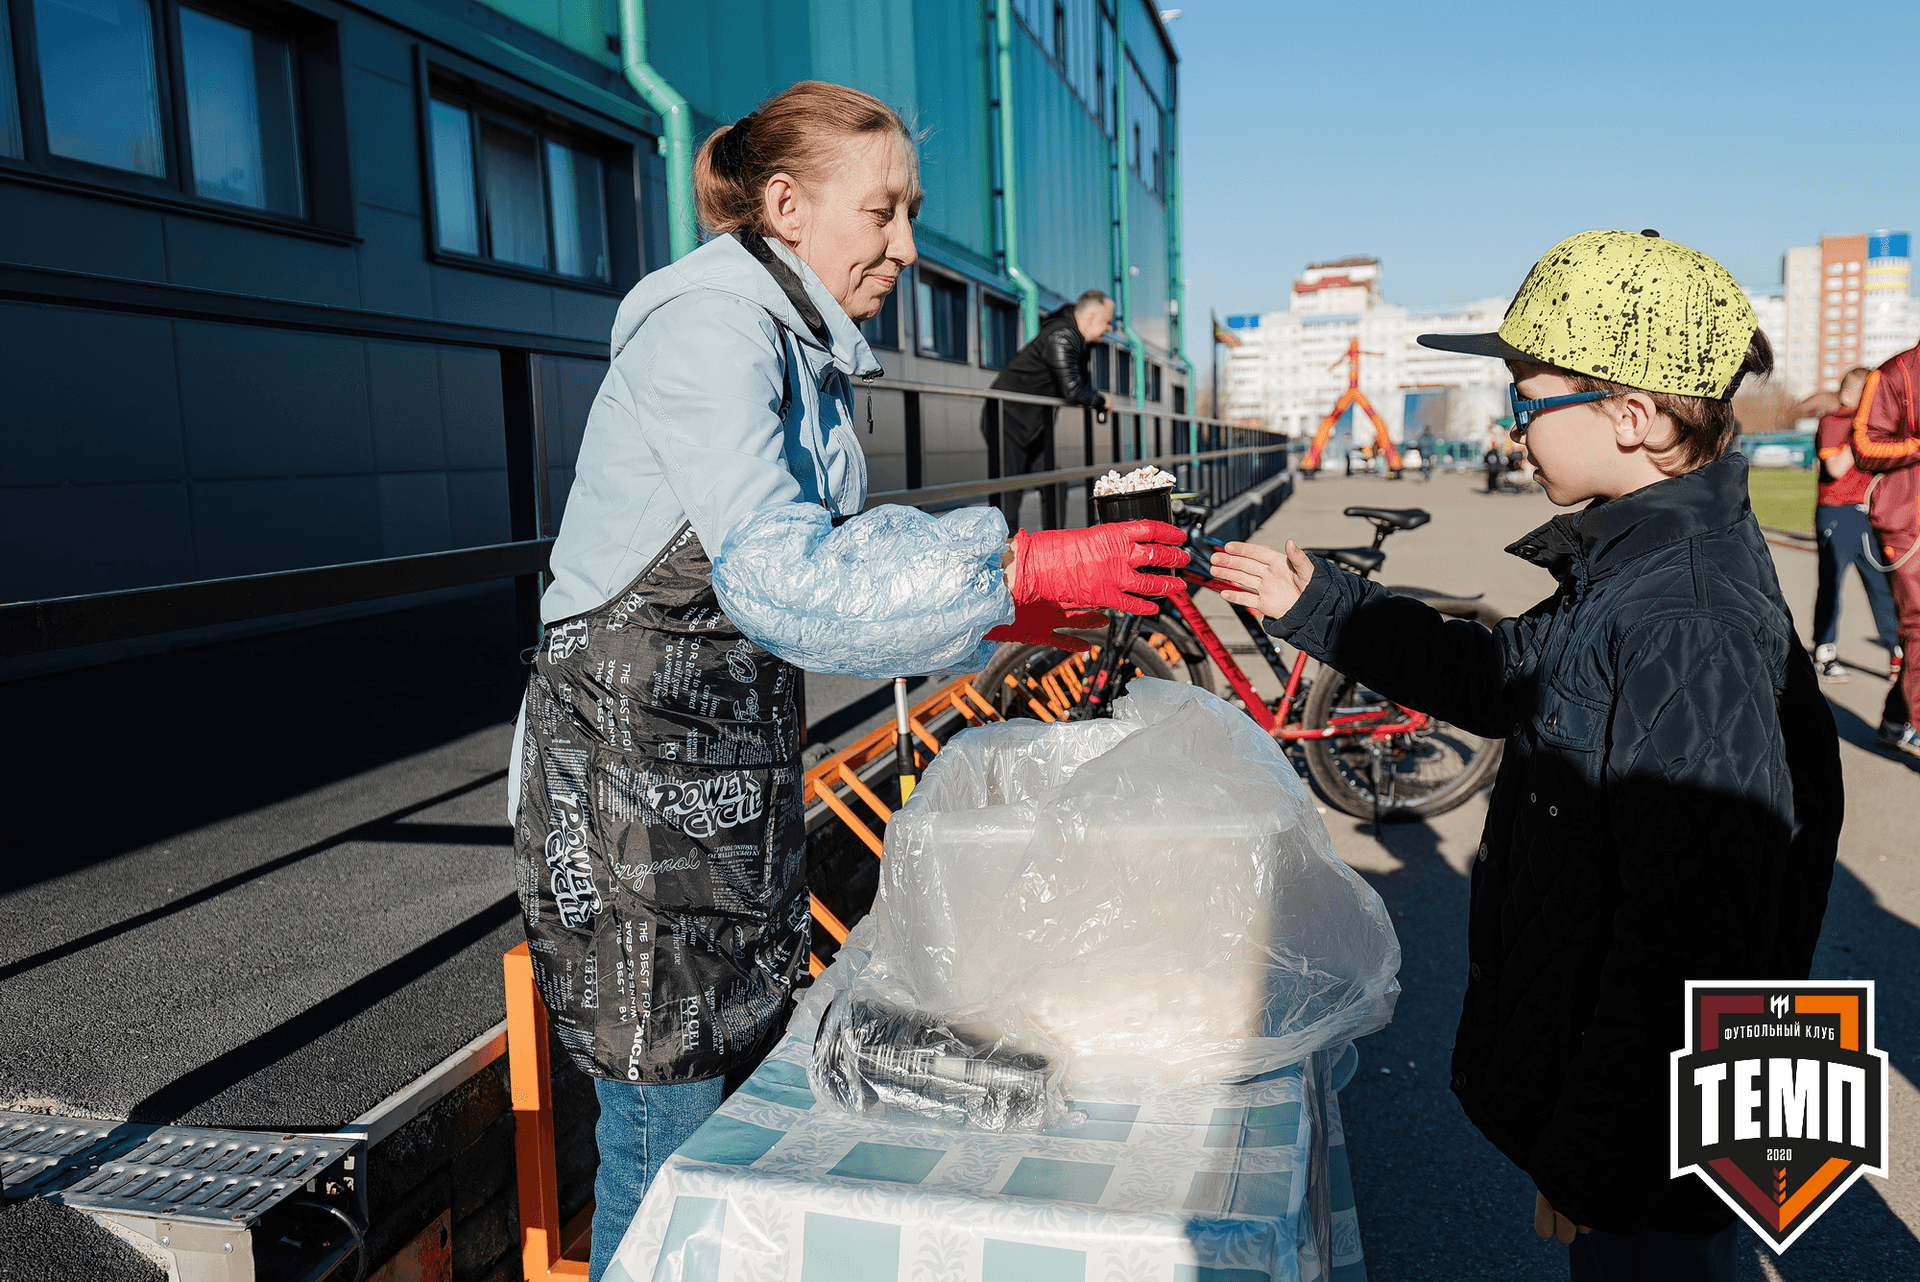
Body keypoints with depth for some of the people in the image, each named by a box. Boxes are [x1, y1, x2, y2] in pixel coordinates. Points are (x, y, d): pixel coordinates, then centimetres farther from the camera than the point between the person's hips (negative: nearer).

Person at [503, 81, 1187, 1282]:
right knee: (668, 1131, 2)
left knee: (750, 1086, 17)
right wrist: (1016, 567, -31)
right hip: (634, 774, -9)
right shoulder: (709, 327, -17)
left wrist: (1008, 612, 3)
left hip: (738, 765, 9)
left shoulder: (801, 351, 13)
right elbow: (779, 578, -29)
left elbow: (838, 568, 14)